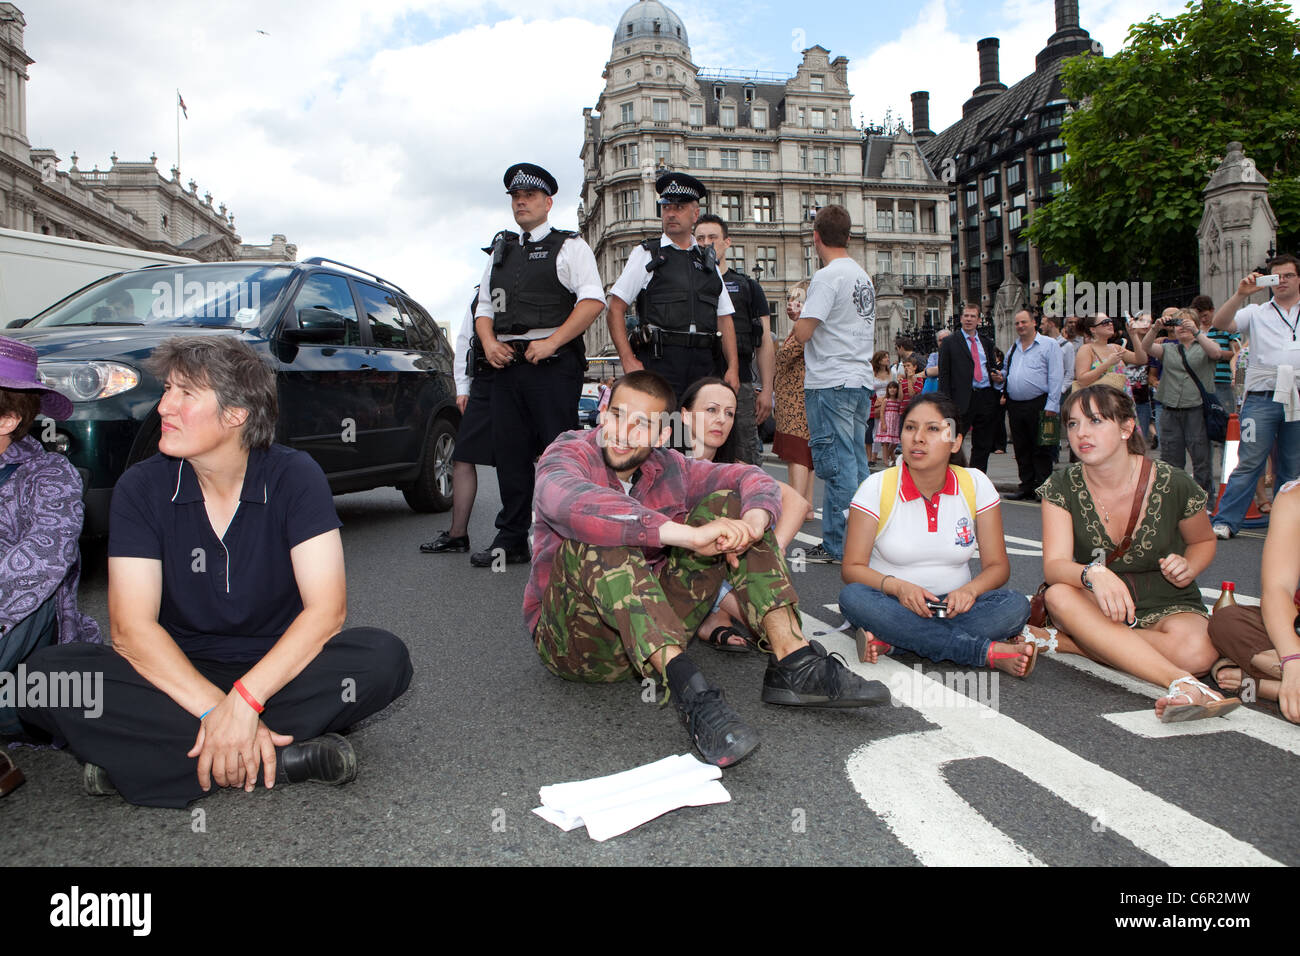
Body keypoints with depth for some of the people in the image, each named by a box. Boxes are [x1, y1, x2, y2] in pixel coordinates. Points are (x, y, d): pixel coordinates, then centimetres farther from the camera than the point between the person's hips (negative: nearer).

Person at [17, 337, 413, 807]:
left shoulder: (294, 476, -10)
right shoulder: (142, 487, -6)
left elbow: (326, 608, -18)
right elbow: (131, 627, -14)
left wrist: (244, 699, -31)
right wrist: (214, 707, -29)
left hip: (279, 670, -1)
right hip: (179, 675, 2)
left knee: (384, 657, -29)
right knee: (46, 675, -25)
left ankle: (153, 757, -24)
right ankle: (286, 756, -28)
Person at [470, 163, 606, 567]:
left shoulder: (569, 246, 6)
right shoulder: (501, 250, 24)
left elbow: (592, 300, -7)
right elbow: (484, 306, 23)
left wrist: (552, 342, -15)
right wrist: (489, 342, 2)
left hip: (553, 362, -6)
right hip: (506, 363, 6)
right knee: (509, 452, 5)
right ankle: (511, 540, 13)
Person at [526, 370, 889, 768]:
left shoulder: (667, 469, 6)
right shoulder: (569, 454, -11)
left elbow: (752, 478, 4)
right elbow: (568, 502, -35)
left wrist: (753, 520, -22)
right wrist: (690, 535, -41)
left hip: (658, 626, 5)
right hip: (576, 638, -5)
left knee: (726, 504, -5)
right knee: (596, 539, -34)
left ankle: (793, 661, -17)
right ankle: (692, 693, -44)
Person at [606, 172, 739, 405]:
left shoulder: (709, 261, 19)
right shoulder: (646, 254, 9)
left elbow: (724, 318, 16)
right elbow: (615, 310, 2)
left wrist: (733, 368, 4)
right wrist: (628, 360, -10)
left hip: (706, 365, 3)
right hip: (659, 363, -3)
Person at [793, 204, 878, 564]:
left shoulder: (828, 277, -12)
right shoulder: (863, 277, 15)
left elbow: (802, 332, -17)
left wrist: (800, 315, 3)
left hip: (830, 382, -8)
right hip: (860, 378, 9)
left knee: (835, 464, -5)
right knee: (856, 462, 12)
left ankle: (839, 545, -1)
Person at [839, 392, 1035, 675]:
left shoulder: (976, 484, 1)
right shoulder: (877, 487, -5)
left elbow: (997, 565, 1)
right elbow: (851, 568, -8)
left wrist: (969, 590, -21)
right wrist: (898, 587, -26)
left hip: (953, 607, 2)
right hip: (896, 606, -1)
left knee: (1015, 605, -25)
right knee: (853, 597, -33)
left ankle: (889, 640, -30)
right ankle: (987, 651, -30)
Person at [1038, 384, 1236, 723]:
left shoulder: (1173, 485, -10)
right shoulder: (1062, 488, -8)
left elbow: (1204, 540, 12)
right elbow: (1054, 566, -20)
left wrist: (1188, 568, -12)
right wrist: (1094, 574, -43)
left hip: (1167, 606, -1)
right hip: (1097, 606, 1)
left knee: (1195, 652, -36)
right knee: (1059, 595, -36)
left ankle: (1067, 643, -19)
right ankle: (1181, 683, -42)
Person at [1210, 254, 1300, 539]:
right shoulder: (1256, 313, 12)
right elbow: (1220, 323, -4)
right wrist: (1240, 295, -16)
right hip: (1262, 398, -2)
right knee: (1249, 462, -6)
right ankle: (1226, 521, -4)